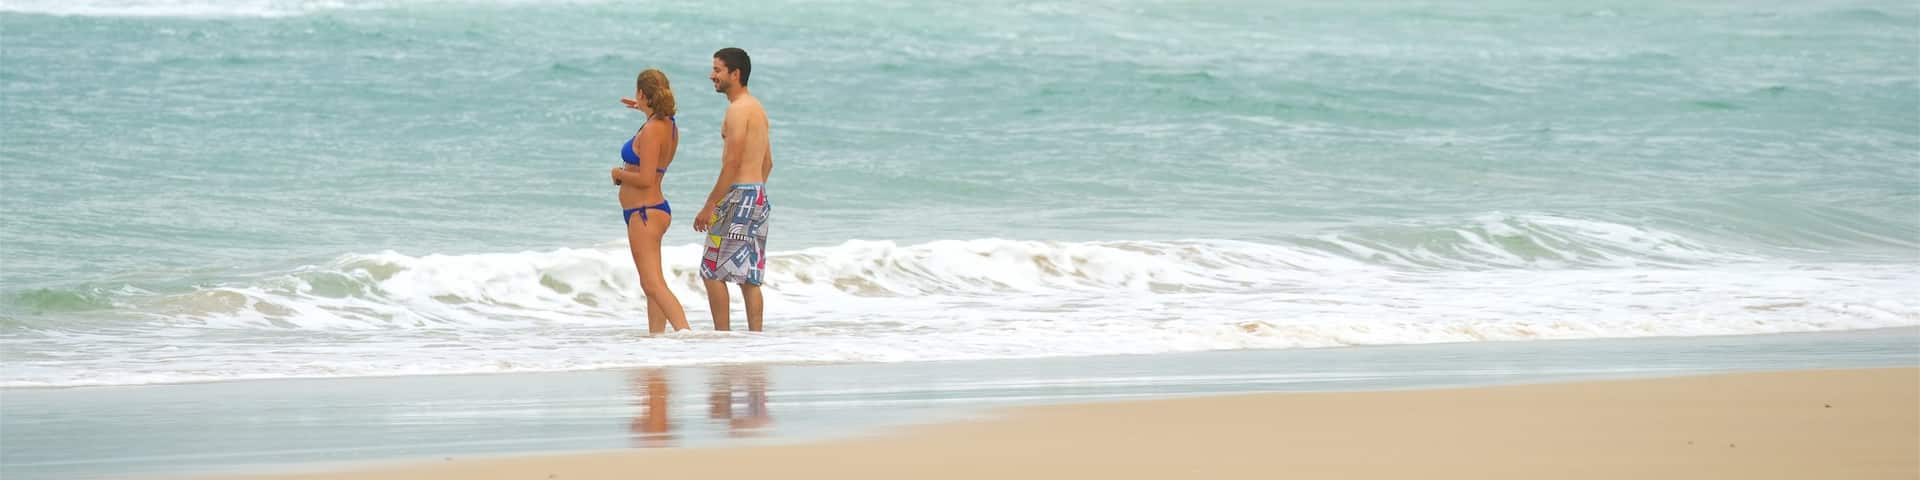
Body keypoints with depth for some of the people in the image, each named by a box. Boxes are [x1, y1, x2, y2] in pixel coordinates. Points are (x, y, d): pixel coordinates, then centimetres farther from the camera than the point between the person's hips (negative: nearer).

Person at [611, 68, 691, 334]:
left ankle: (684, 331, -28)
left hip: (645, 213, -10)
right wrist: (643, 110, 47)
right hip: (653, 211, 10)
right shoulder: (669, 126, 8)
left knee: (654, 284, -16)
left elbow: (645, 179, -24)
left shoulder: (651, 131, -19)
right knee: (651, 285, 13)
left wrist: (620, 173, -7)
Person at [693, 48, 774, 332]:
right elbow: (767, 163, 22)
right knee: (749, 278, 8)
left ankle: (722, 336, -7)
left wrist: (709, 207, -17)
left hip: (739, 194, -9)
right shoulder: (757, 108, 17)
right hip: (759, 194, 9)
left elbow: (732, 163, -19)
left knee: (712, 272, -5)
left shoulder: (738, 110, -13)